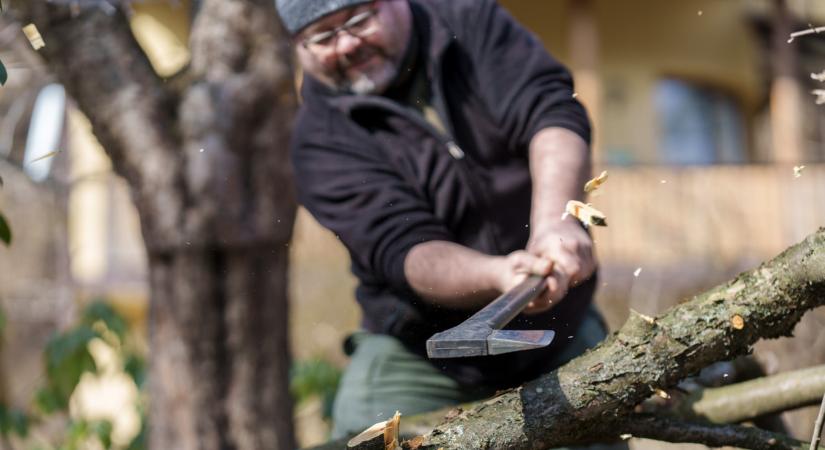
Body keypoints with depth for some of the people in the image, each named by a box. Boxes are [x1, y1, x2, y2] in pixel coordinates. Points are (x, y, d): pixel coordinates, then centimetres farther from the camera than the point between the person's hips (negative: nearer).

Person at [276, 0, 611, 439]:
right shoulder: (321, 140, -11)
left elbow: (552, 111, -19)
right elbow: (405, 251, -22)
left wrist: (553, 222, -37)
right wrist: (501, 276, -42)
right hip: (419, 361, -2)